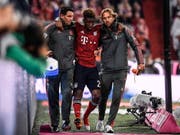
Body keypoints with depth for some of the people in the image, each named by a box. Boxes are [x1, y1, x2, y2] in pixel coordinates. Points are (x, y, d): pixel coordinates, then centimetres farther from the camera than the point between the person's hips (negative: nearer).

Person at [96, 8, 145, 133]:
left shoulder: (123, 30, 0)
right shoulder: (102, 33, 5)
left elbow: (135, 45, 2)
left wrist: (141, 62, -5)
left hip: (121, 71, -2)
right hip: (106, 71, 2)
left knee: (117, 98, -10)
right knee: (103, 98, 10)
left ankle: (110, 124, -8)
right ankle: (100, 120, 31)